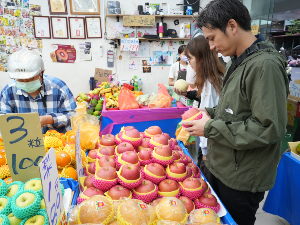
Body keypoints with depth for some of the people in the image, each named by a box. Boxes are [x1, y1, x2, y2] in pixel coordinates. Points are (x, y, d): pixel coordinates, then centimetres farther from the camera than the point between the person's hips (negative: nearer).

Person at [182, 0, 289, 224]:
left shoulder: (265, 65, -22)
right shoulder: (239, 61, 8)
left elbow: (270, 128, -25)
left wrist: (211, 128, -20)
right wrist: (210, 113, 1)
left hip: (243, 179, -8)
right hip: (223, 168, 8)